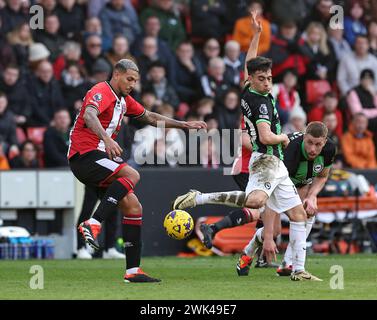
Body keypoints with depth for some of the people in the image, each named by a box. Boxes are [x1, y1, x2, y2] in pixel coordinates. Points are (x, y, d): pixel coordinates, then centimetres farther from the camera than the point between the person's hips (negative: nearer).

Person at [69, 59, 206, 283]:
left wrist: (185, 125, 27)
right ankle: (93, 224, -35)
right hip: (84, 155, -10)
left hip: (99, 158, 10)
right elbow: (89, 115, -30)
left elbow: (150, 117, 32)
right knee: (131, 175, -30)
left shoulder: (124, 100, 20)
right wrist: (106, 139, -46)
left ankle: (133, 270, 2)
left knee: (134, 207, 3)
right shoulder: (102, 92, -10)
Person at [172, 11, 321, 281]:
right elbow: (266, 137, -23)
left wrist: (257, 34, 28)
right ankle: (197, 199, -28)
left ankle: (299, 269, 8)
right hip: (267, 160, -10)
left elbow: (250, 61, 27)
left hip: (276, 164, 10)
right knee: (256, 200, -38)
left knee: (298, 214, 9)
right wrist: (284, 138, -3)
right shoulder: (261, 102, -15)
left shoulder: (248, 93, 10)